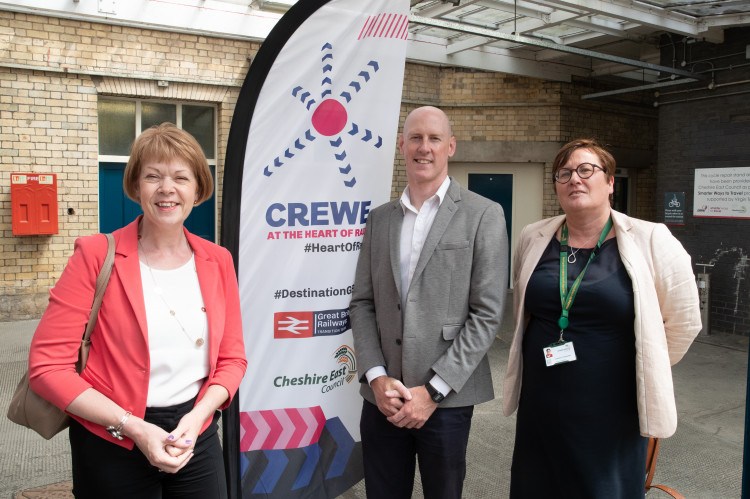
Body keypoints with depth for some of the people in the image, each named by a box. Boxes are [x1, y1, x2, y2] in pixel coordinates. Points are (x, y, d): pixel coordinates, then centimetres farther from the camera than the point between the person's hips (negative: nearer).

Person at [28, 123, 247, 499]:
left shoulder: (217, 261, 1)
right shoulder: (97, 256, -10)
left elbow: (231, 358, 4)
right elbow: (47, 365, -12)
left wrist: (197, 417, -12)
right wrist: (135, 427, -17)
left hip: (196, 438, 3)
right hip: (113, 444, -3)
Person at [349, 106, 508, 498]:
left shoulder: (483, 215, -4)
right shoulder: (379, 219, 9)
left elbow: (487, 313, -8)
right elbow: (362, 303, 7)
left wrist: (434, 390, -11)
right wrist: (376, 376, -6)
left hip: (446, 398, -3)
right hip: (381, 396, 3)